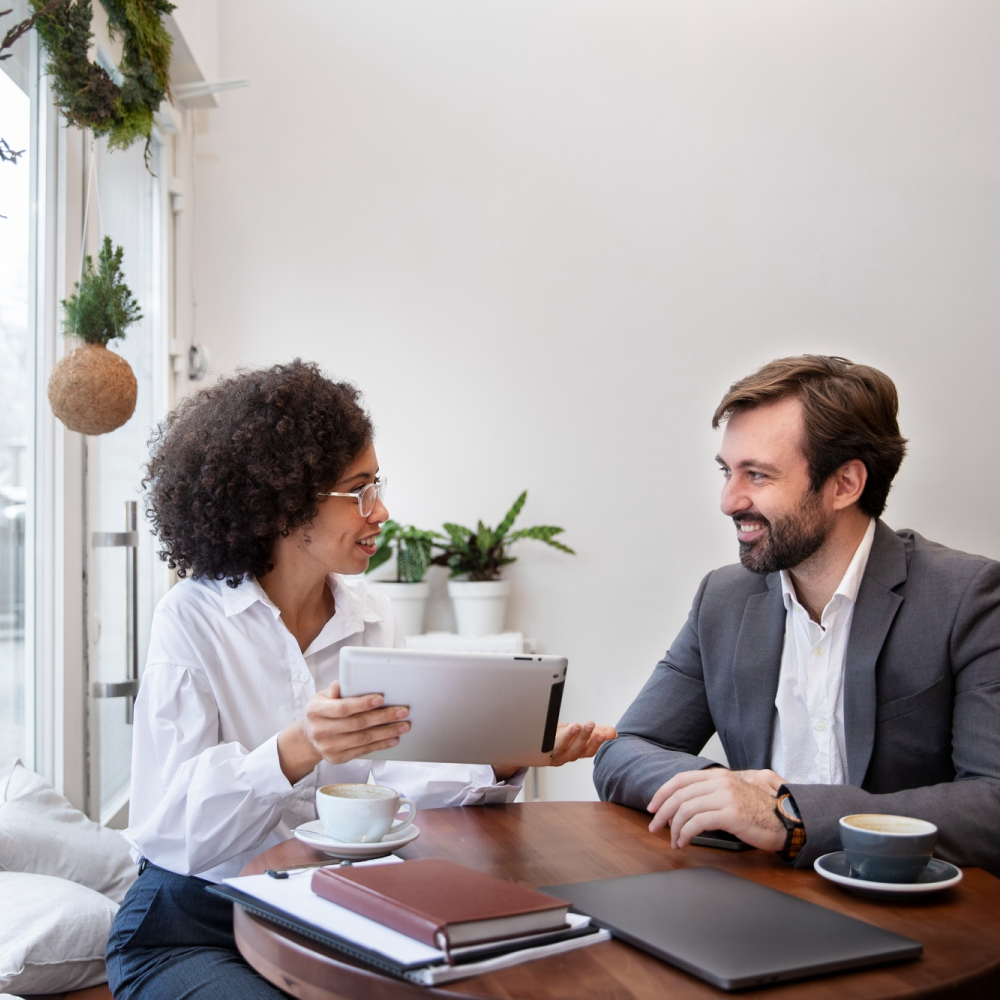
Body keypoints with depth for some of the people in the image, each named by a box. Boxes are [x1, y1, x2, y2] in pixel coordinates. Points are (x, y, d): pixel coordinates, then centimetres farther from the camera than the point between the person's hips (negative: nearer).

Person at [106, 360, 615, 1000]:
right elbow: (173, 823, -18)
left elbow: (378, 779, 2)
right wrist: (294, 752, -34)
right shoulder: (192, 620, -12)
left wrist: (503, 764, -11)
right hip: (196, 921, -4)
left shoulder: (375, 620, 5)